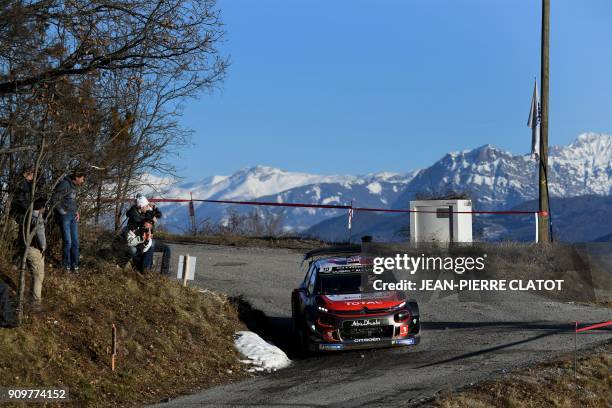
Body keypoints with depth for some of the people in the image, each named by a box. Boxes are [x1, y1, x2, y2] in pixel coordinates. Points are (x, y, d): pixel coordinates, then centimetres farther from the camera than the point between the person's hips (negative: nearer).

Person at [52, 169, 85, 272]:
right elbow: (54, 200, -18)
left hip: (73, 216, 8)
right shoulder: (65, 184, -15)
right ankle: (66, 265, 9)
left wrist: (77, 211, 11)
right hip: (64, 216, -8)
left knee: (75, 241, 8)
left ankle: (74, 265, 16)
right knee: (67, 242, -4)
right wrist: (62, 212, -14)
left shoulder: (74, 186, 11)